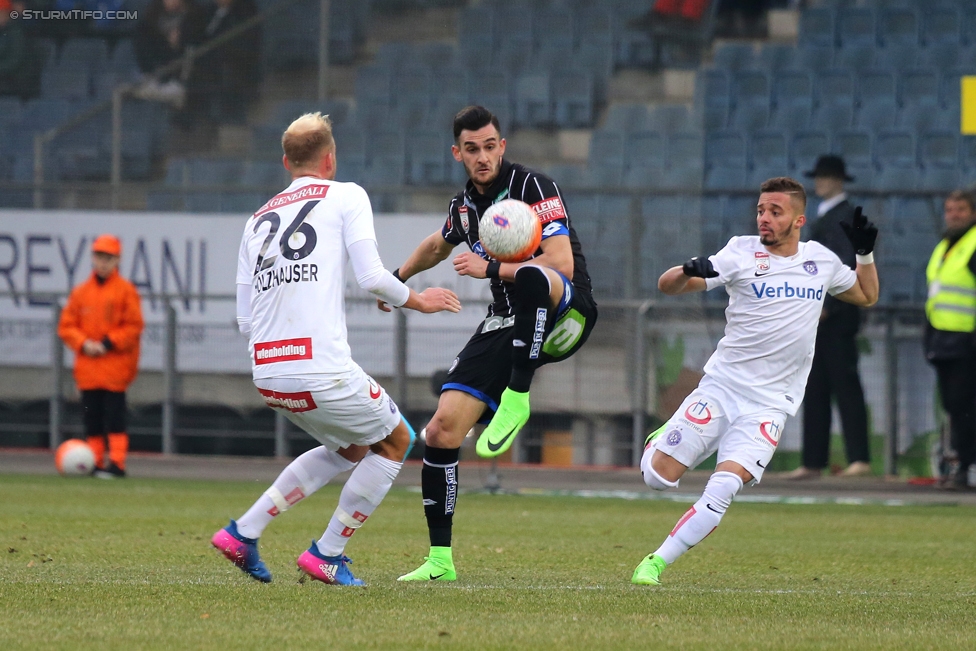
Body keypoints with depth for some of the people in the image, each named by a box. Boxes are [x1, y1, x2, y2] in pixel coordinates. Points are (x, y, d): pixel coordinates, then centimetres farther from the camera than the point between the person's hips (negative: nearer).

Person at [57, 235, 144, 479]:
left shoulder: (126, 290, -1)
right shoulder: (80, 292, 10)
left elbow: (134, 326, -5)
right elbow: (66, 326, 10)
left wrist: (108, 343, -13)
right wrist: (83, 343, -8)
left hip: (116, 365, -4)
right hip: (87, 367, 4)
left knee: (114, 417, -7)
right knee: (92, 418, 5)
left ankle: (116, 462, -7)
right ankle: (95, 462, 11)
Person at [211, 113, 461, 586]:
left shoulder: (258, 218, 20)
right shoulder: (345, 196, 5)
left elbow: (245, 320, 17)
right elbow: (371, 276, -7)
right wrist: (415, 300, 11)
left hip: (267, 372, 7)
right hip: (321, 367, -7)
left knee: (350, 449, 27)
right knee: (395, 441, 17)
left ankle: (243, 532, 18)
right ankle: (327, 555, 13)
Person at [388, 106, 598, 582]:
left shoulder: (534, 187, -12)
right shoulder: (464, 206, 9)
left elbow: (562, 264, -23)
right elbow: (438, 246, 34)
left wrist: (491, 269, -24)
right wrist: (398, 278, 48)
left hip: (564, 314, -7)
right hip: (505, 325, 7)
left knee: (534, 278, -43)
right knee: (442, 430, -6)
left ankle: (516, 397, -34)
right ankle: (440, 561, 4)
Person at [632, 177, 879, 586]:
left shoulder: (820, 260, 8)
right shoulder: (742, 253, -2)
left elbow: (866, 295, 27)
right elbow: (667, 286, -9)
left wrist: (865, 252, 9)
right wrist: (689, 271, -32)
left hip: (769, 405, 1)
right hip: (721, 387, -1)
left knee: (721, 491, -19)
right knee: (657, 477, -2)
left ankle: (657, 563, -7)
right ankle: (662, 440, 33)